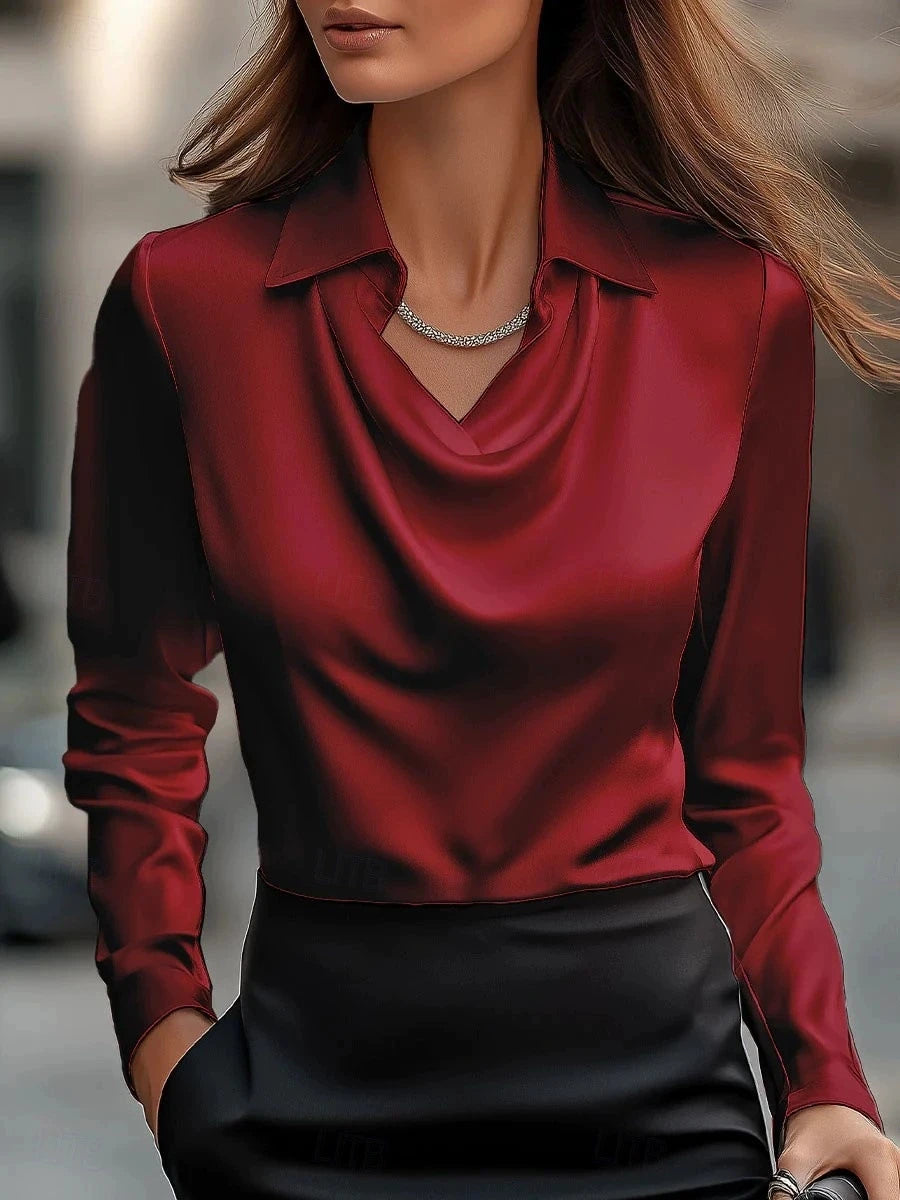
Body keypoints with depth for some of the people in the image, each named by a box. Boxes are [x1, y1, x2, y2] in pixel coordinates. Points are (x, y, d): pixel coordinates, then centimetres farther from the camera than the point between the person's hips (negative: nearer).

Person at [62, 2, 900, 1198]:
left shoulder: (734, 306, -5)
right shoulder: (189, 300, -6)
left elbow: (743, 764, 3)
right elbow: (136, 727, 6)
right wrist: (166, 1036, -5)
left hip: (655, 1097, 1)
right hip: (316, 1097, 0)